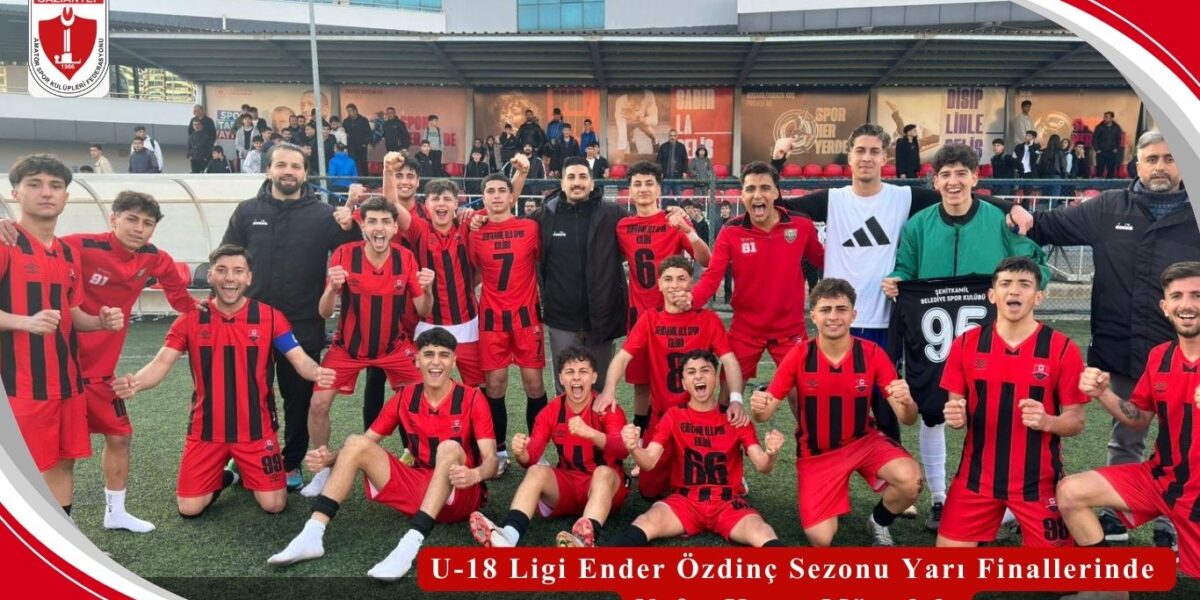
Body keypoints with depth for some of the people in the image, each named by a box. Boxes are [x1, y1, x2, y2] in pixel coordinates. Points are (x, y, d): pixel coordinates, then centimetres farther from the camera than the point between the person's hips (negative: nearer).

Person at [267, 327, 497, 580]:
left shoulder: (472, 399, -11)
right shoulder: (405, 398, 2)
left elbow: (491, 459, -18)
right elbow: (368, 440, 5)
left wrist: (474, 474, -42)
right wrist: (330, 457, -16)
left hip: (460, 496, -4)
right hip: (418, 487, 4)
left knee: (450, 448, -36)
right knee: (356, 443, -12)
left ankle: (409, 547, -47)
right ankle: (312, 536, -20)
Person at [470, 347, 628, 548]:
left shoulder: (608, 408, -11)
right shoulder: (551, 411, 0)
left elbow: (622, 449, -29)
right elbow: (532, 457, -6)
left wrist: (590, 433, -48)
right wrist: (520, 453, -31)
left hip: (605, 483, -3)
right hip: (568, 484, 3)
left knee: (603, 472, -35)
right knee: (537, 471, -24)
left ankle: (586, 539, -61)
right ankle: (508, 536, -47)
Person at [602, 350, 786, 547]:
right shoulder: (673, 417, 5)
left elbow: (761, 466, -4)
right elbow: (649, 462, -6)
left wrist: (771, 453, -29)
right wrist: (633, 449, -30)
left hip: (728, 502, 0)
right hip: (685, 500, 0)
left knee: (763, 536, -34)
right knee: (645, 524, -31)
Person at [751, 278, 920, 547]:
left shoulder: (872, 353, -14)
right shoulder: (799, 356, -16)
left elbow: (907, 419, -13)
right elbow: (764, 413, -14)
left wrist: (906, 402, -37)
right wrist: (758, 408, -38)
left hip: (863, 441, 1)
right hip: (816, 452, 0)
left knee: (910, 480, -29)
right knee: (820, 539, -10)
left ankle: (879, 523, 6)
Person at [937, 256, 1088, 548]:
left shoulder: (1063, 348, -7)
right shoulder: (966, 343, -2)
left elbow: (1076, 422, -4)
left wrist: (1046, 421, -24)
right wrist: (956, 416, -16)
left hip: (1038, 480, -1)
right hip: (978, 475, 2)